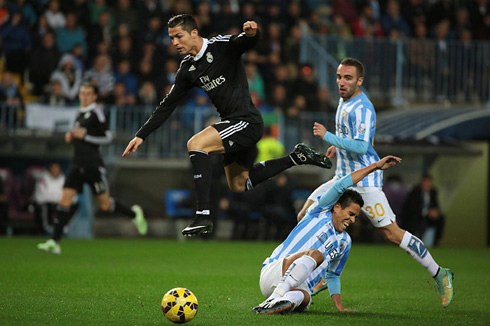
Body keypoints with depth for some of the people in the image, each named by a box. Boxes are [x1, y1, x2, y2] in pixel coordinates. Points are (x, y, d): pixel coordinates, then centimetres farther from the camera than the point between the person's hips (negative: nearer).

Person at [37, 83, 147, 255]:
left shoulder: (96, 112, -8)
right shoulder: (80, 113, 15)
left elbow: (107, 137, -11)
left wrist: (84, 136, -17)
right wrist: (71, 136, 8)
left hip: (93, 165, -7)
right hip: (78, 164, 7)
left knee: (105, 205, 3)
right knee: (64, 201, -6)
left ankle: (134, 213, 30)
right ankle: (54, 242, -8)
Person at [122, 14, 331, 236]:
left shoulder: (222, 46, -13)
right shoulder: (187, 68, 7)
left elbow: (247, 42, -32)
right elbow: (168, 104, 12)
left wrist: (252, 33, -57)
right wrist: (141, 135, 8)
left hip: (246, 121, -9)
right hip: (233, 123, 9)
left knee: (196, 144, -25)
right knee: (238, 186, 19)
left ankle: (203, 216, -25)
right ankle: (296, 158, 30)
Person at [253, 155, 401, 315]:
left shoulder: (345, 242, 21)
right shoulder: (320, 213, 7)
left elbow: (333, 276, 31)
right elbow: (341, 186, -3)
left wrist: (339, 307, 19)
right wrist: (375, 166, 1)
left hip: (300, 288, 4)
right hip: (273, 271, -4)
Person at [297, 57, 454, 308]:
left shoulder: (362, 108, -17)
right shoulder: (344, 100, 12)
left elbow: (361, 147, -27)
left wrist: (327, 137, -26)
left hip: (365, 181, -9)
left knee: (392, 234, -11)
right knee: (305, 218, 0)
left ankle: (439, 274, 0)